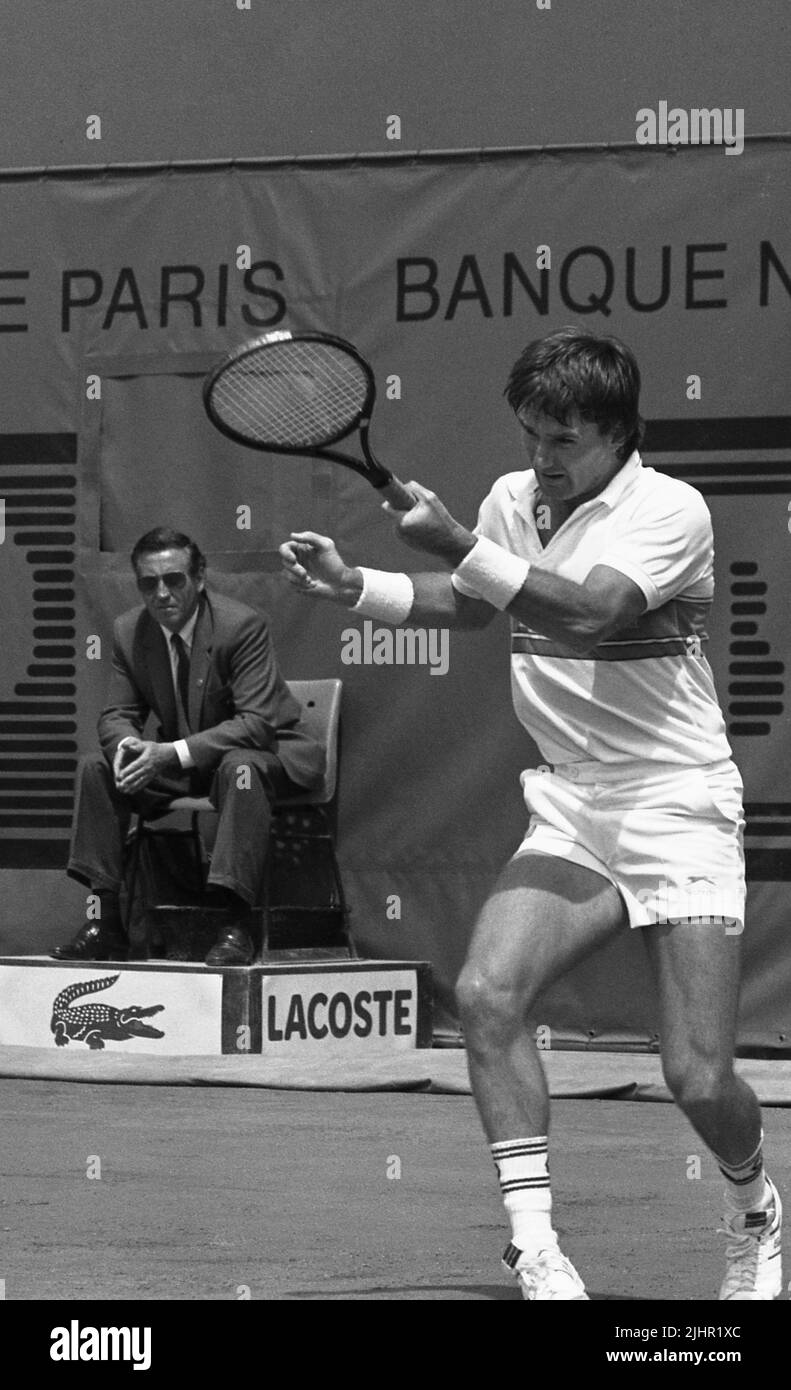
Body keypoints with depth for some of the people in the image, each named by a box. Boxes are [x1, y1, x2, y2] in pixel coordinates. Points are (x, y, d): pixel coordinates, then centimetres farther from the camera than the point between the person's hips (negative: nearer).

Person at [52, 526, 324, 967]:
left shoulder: (242, 626, -23)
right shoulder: (129, 632, -5)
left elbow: (257, 724, -28)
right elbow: (117, 714, 2)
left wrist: (175, 753, -37)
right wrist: (126, 743, -25)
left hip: (263, 752, -6)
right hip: (180, 761, 6)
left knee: (241, 768, -39)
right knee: (97, 768, -11)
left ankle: (236, 928, -42)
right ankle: (108, 922, -11)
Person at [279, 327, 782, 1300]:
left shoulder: (670, 509, -13)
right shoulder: (513, 499, 7)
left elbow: (588, 613, -30)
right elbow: (470, 604, 28)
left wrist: (461, 548, -34)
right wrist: (352, 587, 13)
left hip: (677, 806, -6)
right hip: (570, 808, 6)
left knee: (698, 1080, -9)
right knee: (486, 994, -20)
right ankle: (536, 1254, -16)